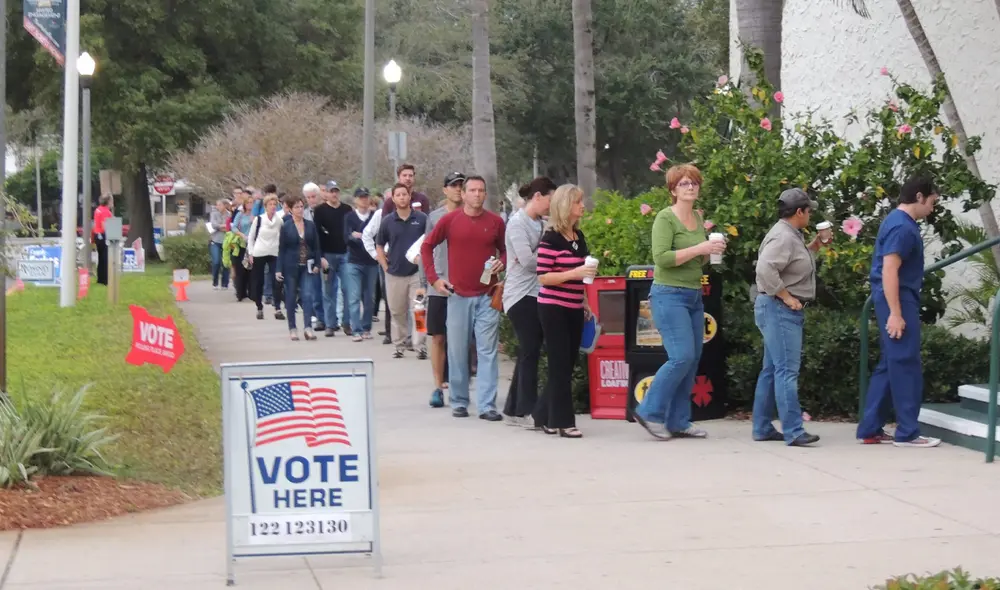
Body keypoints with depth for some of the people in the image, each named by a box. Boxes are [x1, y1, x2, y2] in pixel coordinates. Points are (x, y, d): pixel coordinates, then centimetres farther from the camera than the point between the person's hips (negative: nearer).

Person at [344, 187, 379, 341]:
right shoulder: (350, 217, 4)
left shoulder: (376, 216, 3)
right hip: (354, 262, -1)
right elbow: (346, 237, -6)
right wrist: (353, 235, -27)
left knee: (369, 298, 7)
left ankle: (366, 328, 17)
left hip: (371, 262, 1)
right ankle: (356, 330, -7)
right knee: (354, 297, -6)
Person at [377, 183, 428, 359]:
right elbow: (379, 246, 12)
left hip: (417, 272, -2)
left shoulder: (422, 219, -2)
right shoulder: (387, 221, 3)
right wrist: (385, 266, 3)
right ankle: (400, 345, 21)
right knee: (397, 312, 9)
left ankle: (419, 346, -7)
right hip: (394, 274, 2)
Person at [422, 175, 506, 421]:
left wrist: (501, 263, -5)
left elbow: (505, 250, 17)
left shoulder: (495, 221, 4)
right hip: (458, 295, -1)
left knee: (488, 351, -2)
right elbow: (426, 247, 7)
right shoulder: (450, 220, -1)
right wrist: (433, 278, 0)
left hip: (488, 295, 1)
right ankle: (459, 402, 18)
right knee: (457, 351, 6)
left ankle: (487, 405, 0)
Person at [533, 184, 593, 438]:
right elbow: (542, 276, -17)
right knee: (560, 365, -4)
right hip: (554, 309, -8)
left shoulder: (578, 236, 10)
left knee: (568, 364, 10)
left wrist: (585, 301, 21)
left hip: (574, 309, 8)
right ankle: (563, 421, 2)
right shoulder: (550, 238, -13)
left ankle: (545, 415, 22)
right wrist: (574, 273, -25)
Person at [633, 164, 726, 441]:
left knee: (693, 359, 6)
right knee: (681, 357, -15)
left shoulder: (698, 218, 14)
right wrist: (699, 248, -21)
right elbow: (661, 257, -20)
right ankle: (650, 412, -4)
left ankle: (678, 422, 12)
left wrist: (712, 251, 3)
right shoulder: (665, 218, -10)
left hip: (694, 295, 8)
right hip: (670, 295, -8)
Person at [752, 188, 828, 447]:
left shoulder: (790, 235, 16)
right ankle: (793, 431, -15)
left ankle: (762, 428, 17)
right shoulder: (783, 237, -17)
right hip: (779, 309, -11)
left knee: (772, 370, 12)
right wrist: (786, 297, -23)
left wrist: (813, 246, 15)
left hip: (783, 310, 11)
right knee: (787, 370, -12)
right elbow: (765, 269, -28)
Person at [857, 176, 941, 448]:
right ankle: (907, 432, -2)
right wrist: (895, 313, -26)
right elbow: (889, 271, -23)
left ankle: (870, 429, 14)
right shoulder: (902, 227, -16)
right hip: (899, 301, -10)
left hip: (898, 301, 10)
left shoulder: (898, 221, 16)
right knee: (906, 366, -6)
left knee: (889, 365, 12)